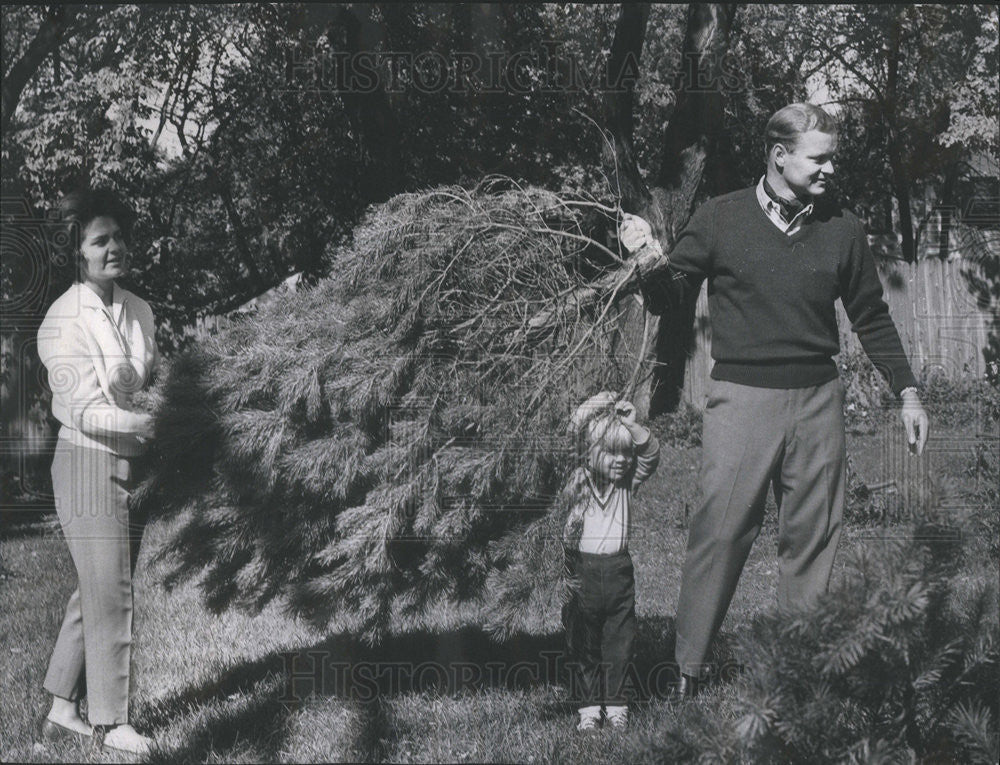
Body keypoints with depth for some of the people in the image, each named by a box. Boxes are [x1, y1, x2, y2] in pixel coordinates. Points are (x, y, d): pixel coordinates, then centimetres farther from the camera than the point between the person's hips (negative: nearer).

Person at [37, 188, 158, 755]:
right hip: (89, 463, -7)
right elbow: (81, 411, -18)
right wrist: (146, 423, -29)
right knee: (110, 596, -2)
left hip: (132, 465, 7)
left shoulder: (139, 311, 8)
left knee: (96, 592, 13)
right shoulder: (63, 320, -12)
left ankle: (63, 711, 23)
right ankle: (112, 722, 10)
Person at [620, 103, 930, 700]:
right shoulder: (721, 219, 0)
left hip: (817, 398, 3)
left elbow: (871, 317, 15)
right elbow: (673, 293, 7)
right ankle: (689, 672, 5)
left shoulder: (843, 230, 7)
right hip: (741, 397, -3)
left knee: (813, 537, 7)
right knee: (721, 532, -5)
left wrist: (908, 393, 12)